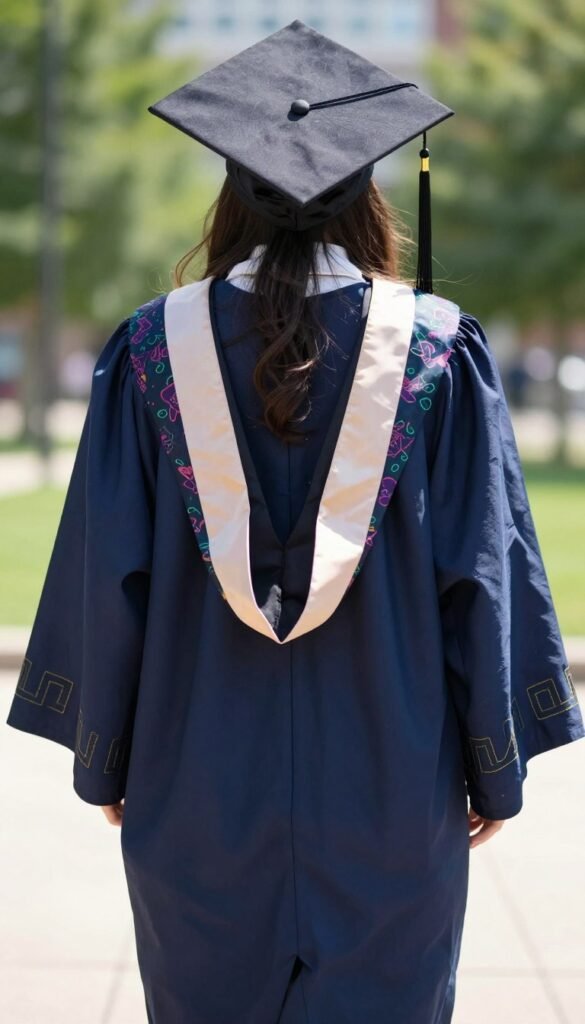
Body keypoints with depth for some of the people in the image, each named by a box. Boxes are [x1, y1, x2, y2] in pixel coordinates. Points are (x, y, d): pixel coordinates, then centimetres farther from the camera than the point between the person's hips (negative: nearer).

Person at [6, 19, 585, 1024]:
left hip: (200, 787, 1)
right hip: (389, 786, -1)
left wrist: (103, 756, 10)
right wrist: (497, 769, 5)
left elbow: (107, 573, -1)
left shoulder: (153, 348, -4)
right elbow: (485, 569, -4)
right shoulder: (439, 351, -6)